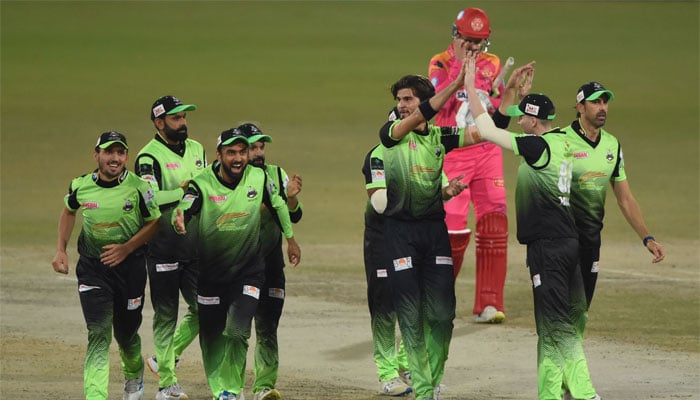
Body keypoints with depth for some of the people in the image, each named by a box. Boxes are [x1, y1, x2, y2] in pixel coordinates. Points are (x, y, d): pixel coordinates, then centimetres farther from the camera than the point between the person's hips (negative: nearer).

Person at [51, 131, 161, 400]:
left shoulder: (138, 188, -12)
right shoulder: (80, 186, -4)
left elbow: (154, 223, -1)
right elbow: (69, 212, 17)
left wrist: (126, 248, -14)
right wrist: (61, 250, 10)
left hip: (129, 266, 0)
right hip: (92, 267, 0)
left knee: (126, 334, 13)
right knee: (98, 334, -14)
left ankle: (134, 375, 46)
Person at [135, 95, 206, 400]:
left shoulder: (196, 150, 12)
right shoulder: (149, 157, -11)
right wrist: (184, 191, -26)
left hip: (195, 246, 6)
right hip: (163, 246, -6)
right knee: (166, 314, 0)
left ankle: (164, 358, 23)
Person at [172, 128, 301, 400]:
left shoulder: (258, 178, -9)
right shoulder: (202, 184, -18)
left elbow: (278, 206, 10)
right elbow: (184, 208, -35)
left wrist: (291, 239, 18)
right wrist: (179, 220, -58)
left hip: (248, 269, 0)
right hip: (210, 272, 0)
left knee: (238, 331, -13)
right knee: (212, 334, 9)